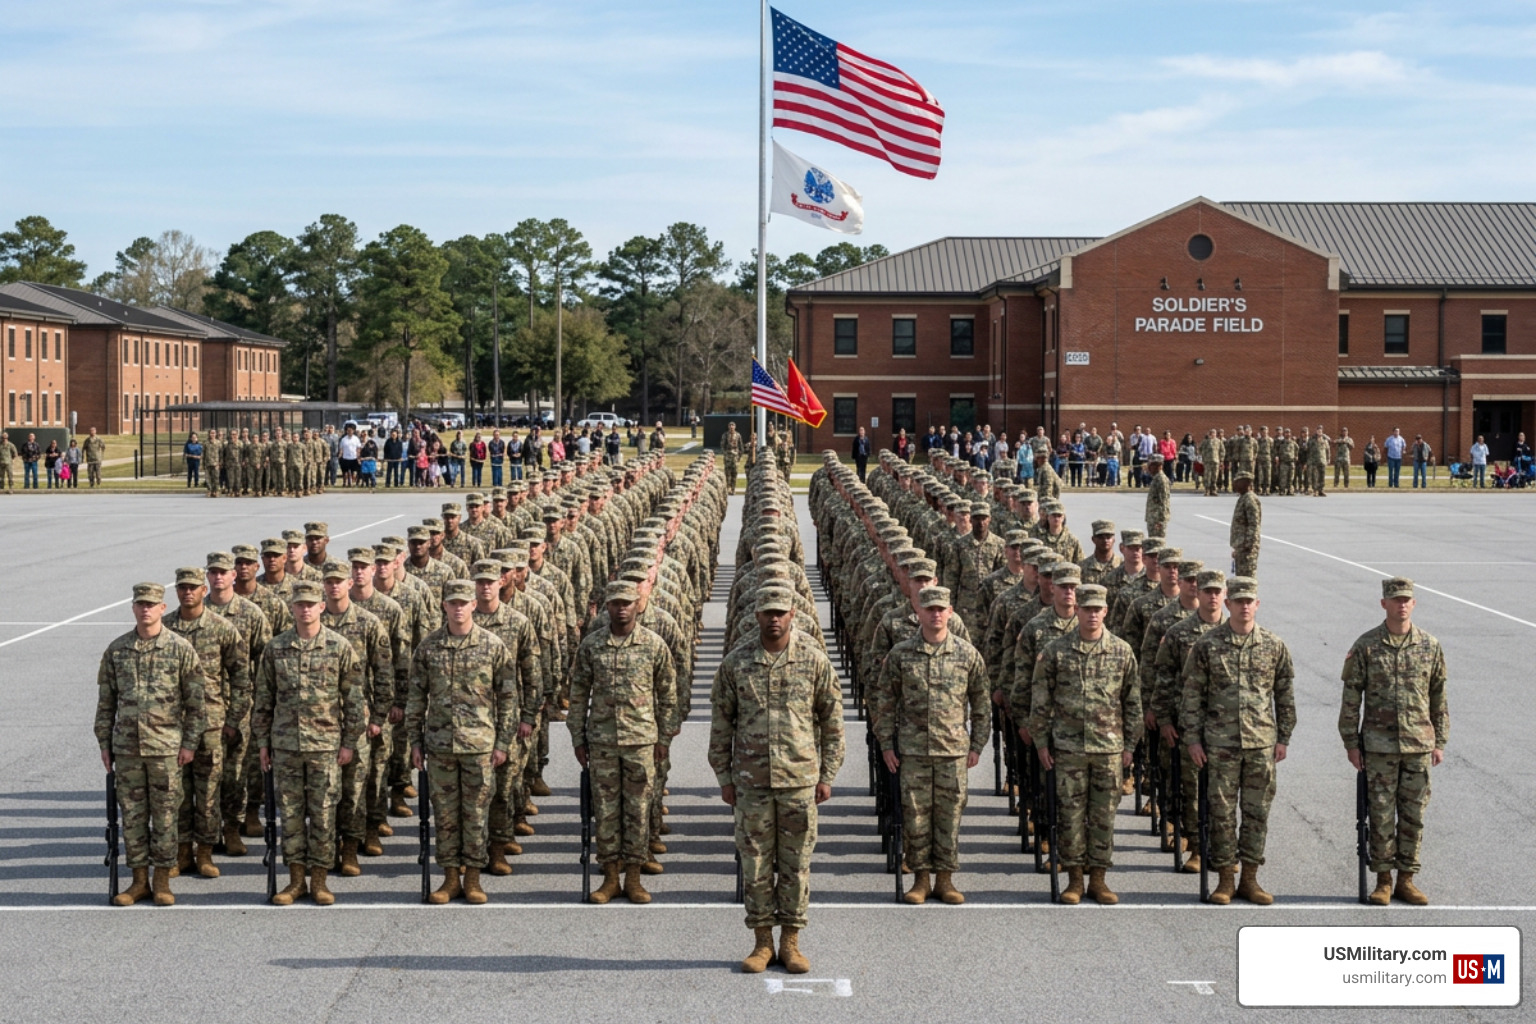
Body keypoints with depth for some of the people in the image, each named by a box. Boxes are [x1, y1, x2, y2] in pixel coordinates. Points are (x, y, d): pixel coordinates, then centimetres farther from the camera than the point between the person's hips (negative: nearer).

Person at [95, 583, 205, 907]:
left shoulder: (181, 649, -2)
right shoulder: (116, 650, 6)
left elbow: (195, 702, 0)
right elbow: (106, 701, 11)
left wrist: (190, 743, -5)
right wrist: (104, 743, 7)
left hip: (166, 747, -3)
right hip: (126, 746, 3)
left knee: (165, 815, 2)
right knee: (132, 815, 6)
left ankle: (162, 882, 11)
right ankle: (139, 881, 15)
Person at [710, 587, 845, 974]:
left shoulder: (814, 660, 1)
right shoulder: (736, 662, 2)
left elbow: (831, 721, 6)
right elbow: (721, 721, 7)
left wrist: (827, 775, 3)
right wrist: (723, 777, 4)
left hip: (800, 778, 0)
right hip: (751, 779, 1)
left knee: (796, 862, 4)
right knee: (755, 862, 4)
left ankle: (791, 942, 14)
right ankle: (762, 942, 13)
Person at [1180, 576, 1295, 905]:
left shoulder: (1274, 646, 5)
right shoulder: (1207, 645, 0)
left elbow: (1285, 695, 10)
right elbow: (1192, 695, 2)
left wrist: (1283, 738, 6)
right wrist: (1192, 738, -3)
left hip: (1262, 743, 1)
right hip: (1220, 743, -1)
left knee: (1258, 811, 5)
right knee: (1222, 811, 2)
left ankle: (1249, 879, 14)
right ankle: (1225, 880, 11)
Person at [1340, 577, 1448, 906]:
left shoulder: (1430, 646, 4)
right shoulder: (1365, 647, -2)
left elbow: (1439, 698, 9)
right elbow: (1351, 698, 0)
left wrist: (1440, 742, 6)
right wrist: (1351, 743, -3)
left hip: (1419, 744, 2)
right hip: (1379, 745, -2)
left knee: (1414, 814, 6)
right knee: (1381, 814, 1)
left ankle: (1406, 879, 15)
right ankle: (1383, 881, 10)